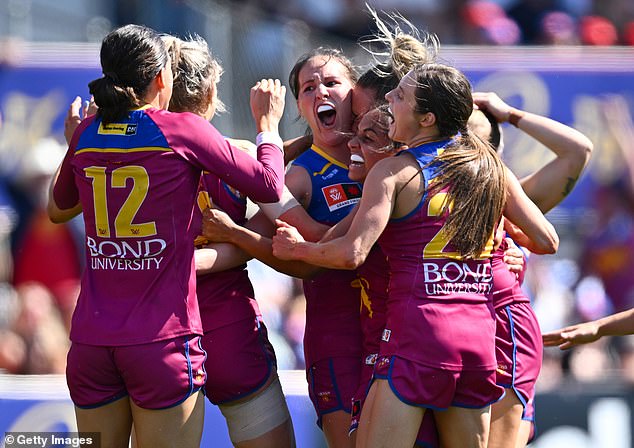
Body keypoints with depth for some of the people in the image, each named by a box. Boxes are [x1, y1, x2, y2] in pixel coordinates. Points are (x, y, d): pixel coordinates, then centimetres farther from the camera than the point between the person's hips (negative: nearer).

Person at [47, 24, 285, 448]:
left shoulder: (87, 133, 7)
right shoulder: (184, 131, -6)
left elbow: (58, 209, 26)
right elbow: (269, 187, 2)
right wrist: (268, 125, 19)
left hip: (91, 343, 4)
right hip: (163, 341, -4)